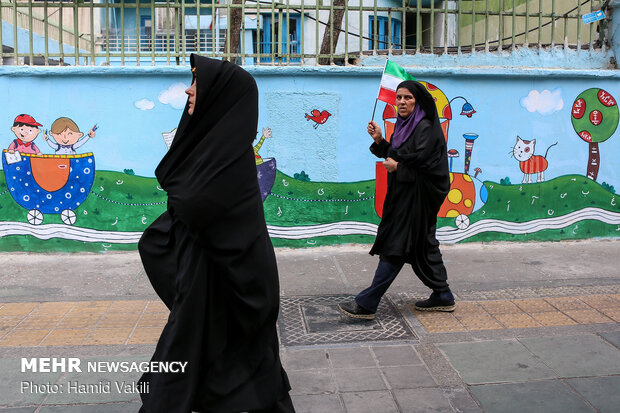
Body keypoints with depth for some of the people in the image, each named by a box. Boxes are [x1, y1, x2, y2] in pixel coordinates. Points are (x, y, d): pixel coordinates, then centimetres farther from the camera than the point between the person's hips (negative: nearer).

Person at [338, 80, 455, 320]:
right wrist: (379, 140, -1)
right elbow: (394, 156, 13)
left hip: (416, 196, -10)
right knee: (423, 246, 14)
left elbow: (420, 159, -23)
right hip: (404, 194, 10)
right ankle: (443, 297, 25)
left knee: (395, 247, -7)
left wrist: (398, 165, -9)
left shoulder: (425, 127, -13)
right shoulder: (404, 125, 14)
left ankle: (366, 304, -4)